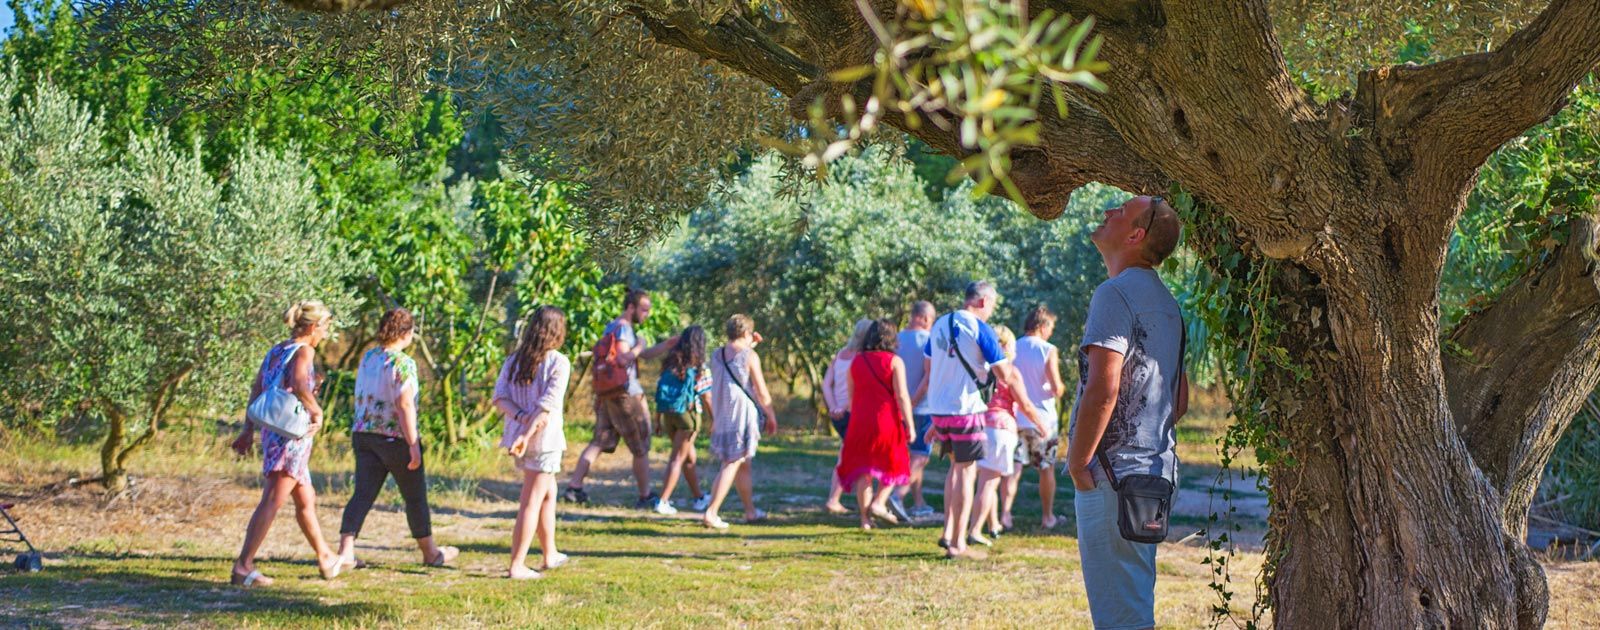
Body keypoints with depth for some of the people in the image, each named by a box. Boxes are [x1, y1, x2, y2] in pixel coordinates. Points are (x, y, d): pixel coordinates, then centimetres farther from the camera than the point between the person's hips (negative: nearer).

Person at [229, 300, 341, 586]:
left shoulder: (275, 351, 13)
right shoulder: (304, 351, -10)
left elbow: (256, 390, 14)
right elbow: (299, 385, -28)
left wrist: (248, 430, 17)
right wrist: (317, 412, -14)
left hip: (272, 431, 9)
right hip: (293, 434, -9)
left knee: (306, 500, 20)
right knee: (273, 501, -10)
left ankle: (326, 558, 32)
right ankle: (243, 565, -14)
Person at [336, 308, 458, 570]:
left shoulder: (367, 358, 7)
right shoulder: (403, 363, -15)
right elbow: (405, 405, -21)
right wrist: (414, 446, -19)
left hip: (364, 436, 6)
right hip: (396, 439, -6)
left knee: (363, 494, 2)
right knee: (415, 496, 9)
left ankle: (345, 550, -12)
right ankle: (430, 553, 21)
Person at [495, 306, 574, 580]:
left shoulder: (513, 360, 9)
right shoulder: (559, 363, -9)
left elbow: (499, 397, -3)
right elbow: (548, 404, -20)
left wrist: (519, 416, -14)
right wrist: (528, 434, -23)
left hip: (517, 435, 7)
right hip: (544, 438, -7)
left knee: (548, 493, 23)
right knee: (531, 503, -2)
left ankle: (550, 555, 33)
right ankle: (516, 566, -3)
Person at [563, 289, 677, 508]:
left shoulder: (612, 327, 18)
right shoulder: (623, 329, -13)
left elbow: (645, 354, 22)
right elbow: (622, 359, -27)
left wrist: (666, 346, 9)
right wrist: (638, 347, -12)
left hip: (607, 394, 9)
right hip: (625, 394, -9)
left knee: (598, 442, 7)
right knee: (641, 448, 3)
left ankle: (574, 487, 0)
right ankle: (645, 496, 10)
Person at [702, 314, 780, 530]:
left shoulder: (716, 355, 7)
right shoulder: (749, 356, -10)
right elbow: (762, 392, -8)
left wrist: (748, 347, 29)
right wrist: (772, 417, 1)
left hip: (722, 416, 7)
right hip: (742, 416, -7)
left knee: (743, 464, 19)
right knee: (732, 464, -5)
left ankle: (751, 511, 29)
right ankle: (711, 512, -13)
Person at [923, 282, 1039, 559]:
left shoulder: (939, 325, 11)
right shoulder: (980, 329, -11)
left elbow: (928, 367, 19)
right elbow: (1005, 375, -12)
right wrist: (1024, 403, 5)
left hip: (937, 408, 7)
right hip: (965, 409, -7)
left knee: (956, 465, 21)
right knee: (965, 471, 0)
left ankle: (948, 533, 16)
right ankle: (957, 544, 1)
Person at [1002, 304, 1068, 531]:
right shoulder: (1048, 351, -11)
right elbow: (1056, 389, -14)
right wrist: (1060, 387, 8)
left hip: (1015, 417, 3)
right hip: (1042, 418, -3)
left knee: (1013, 468, 4)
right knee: (1047, 469, 12)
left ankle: (1005, 514, -8)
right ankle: (1048, 517, 20)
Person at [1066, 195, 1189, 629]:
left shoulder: (1115, 293, -13)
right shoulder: (1166, 302, 17)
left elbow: (1102, 390, -21)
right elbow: (1181, 400, 23)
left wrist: (1078, 463, -13)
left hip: (1113, 473, -9)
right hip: (1157, 470, 9)